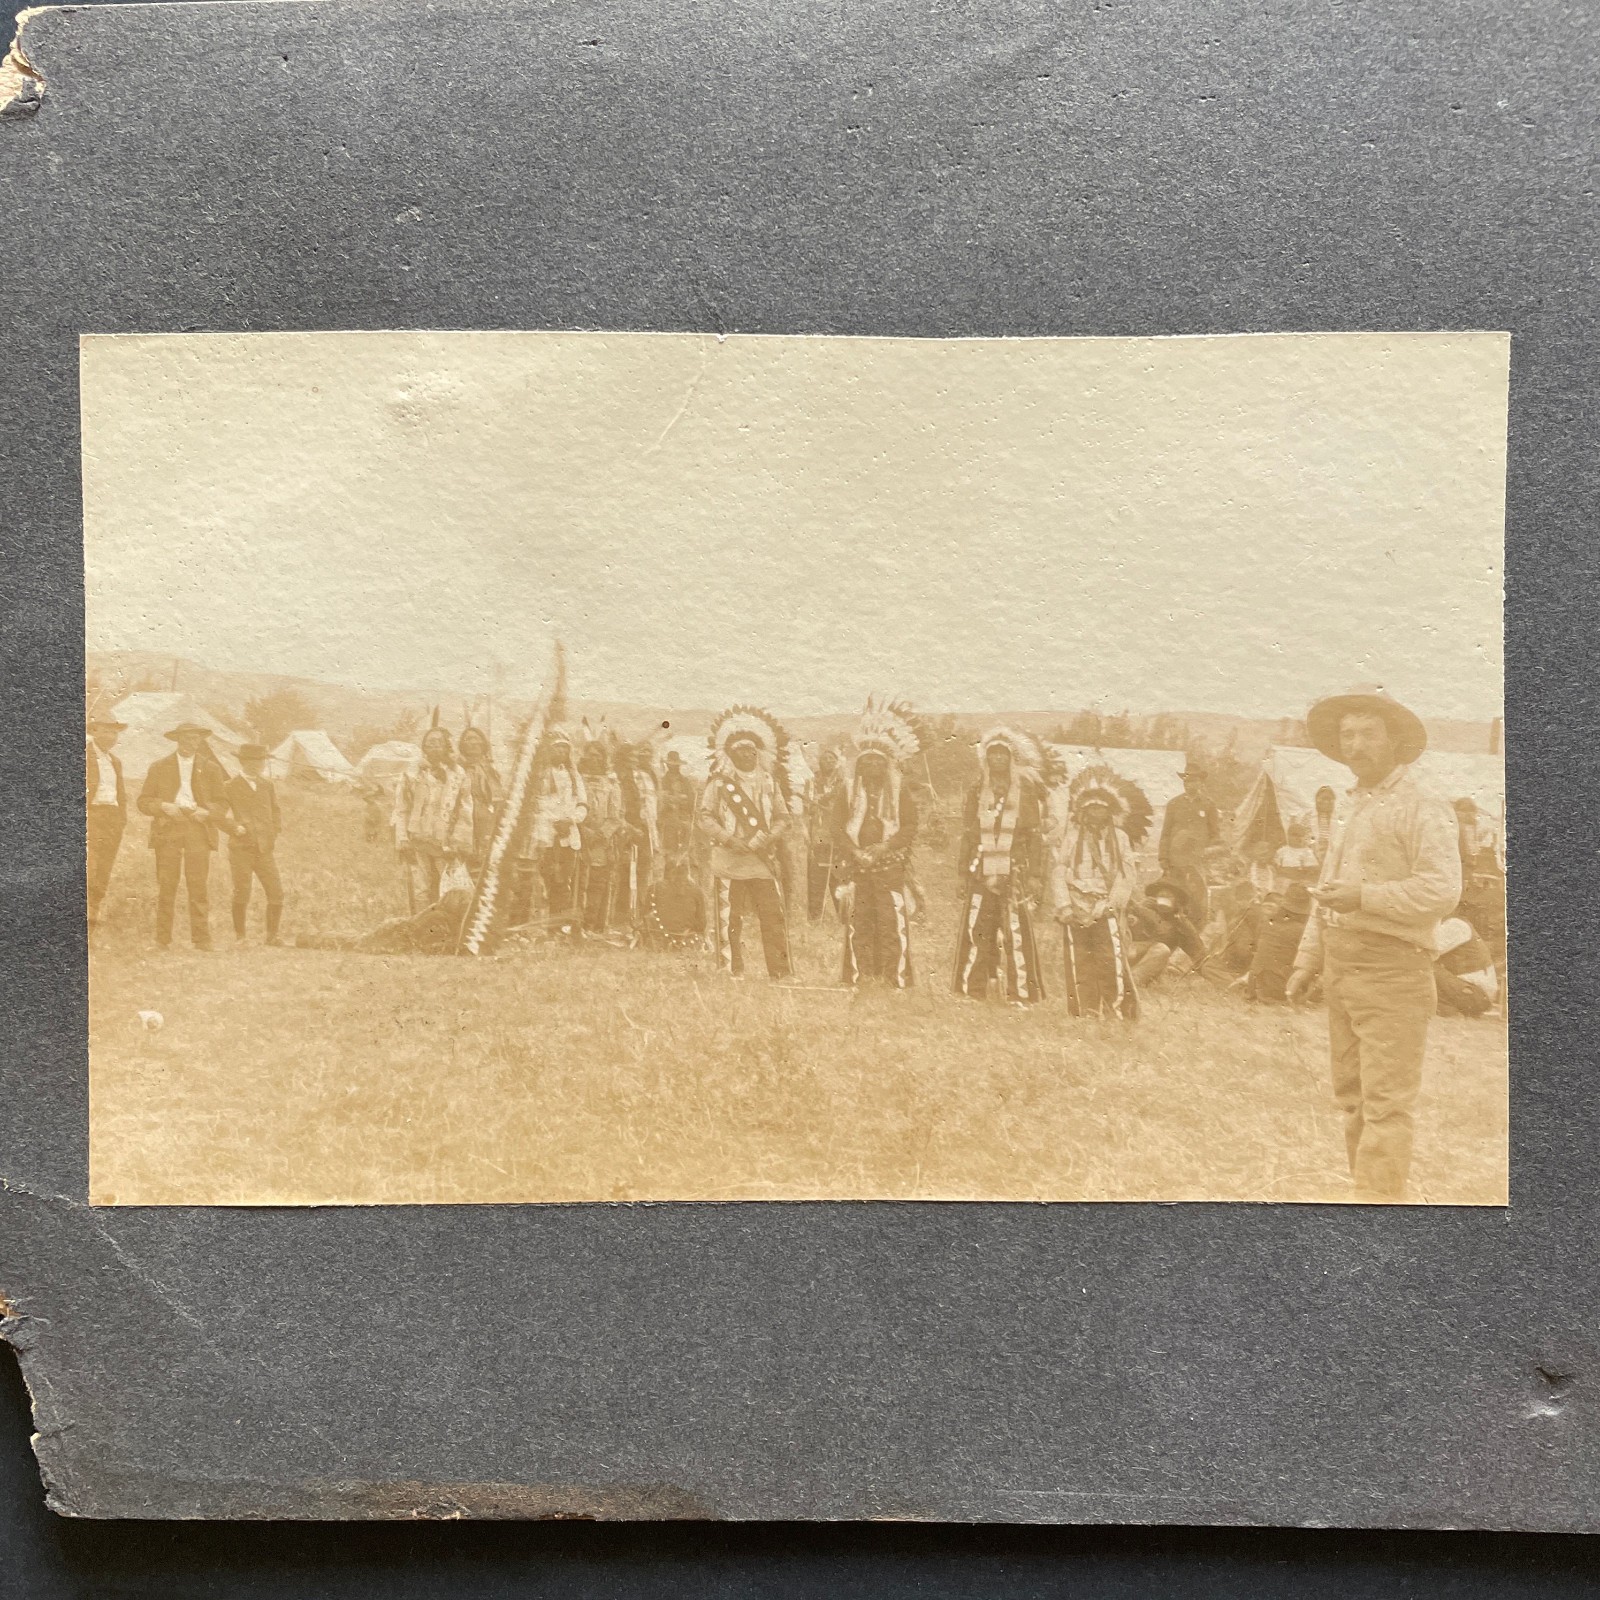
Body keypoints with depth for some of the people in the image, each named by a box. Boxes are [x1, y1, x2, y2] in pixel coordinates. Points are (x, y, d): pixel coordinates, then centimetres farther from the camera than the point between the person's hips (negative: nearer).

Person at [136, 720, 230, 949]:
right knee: (166, 886, -3)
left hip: (198, 829, 0)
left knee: (198, 886, -7)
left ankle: (201, 939, -6)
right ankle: (162, 940, 0)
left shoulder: (211, 768, 15)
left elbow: (222, 802, 13)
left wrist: (207, 812, -7)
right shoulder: (159, 767, 13)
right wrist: (163, 806, -9)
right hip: (167, 829, 0)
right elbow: (144, 801, 10)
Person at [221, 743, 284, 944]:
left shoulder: (267, 785, 14)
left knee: (276, 893, -2)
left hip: (265, 850, 4)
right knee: (242, 894, -3)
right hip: (241, 849, -3)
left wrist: (274, 832, 7)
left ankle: (272, 936, 12)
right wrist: (235, 827, -14)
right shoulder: (231, 787, 1)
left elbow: (275, 812, 23)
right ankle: (240, 937, 11)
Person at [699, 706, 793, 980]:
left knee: (773, 916, -4)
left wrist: (768, 838, -6)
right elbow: (706, 818, -1)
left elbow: (782, 816, 13)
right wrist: (730, 840, -14)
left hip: (763, 859, 2)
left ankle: (780, 973, -1)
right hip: (729, 861, -2)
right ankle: (732, 973, 6)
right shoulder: (718, 782, 5)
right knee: (730, 920, -1)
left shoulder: (768, 781, 14)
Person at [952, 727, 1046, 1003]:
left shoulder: (1025, 793, 5)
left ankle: (1020, 994, 0)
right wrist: (962, 874, 9)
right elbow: (967, 836, 13)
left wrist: (1035, 875, -2)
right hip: (980, 875, 2)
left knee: (1016, 933, -6)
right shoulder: (976, 793, 12)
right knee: (975, 932, -2)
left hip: (1014, 874, -2)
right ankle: (972, 992, 6)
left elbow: (1036, 836, 4)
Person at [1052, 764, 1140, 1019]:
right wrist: (1064, 907, -8)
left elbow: (1127, 875, 3)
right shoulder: (1070, 838, 10)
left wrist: (1109, 905, -9)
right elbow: (1058, 872, 4)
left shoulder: (1119, 838, 11)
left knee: (1113, 958, -14)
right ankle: (1085, 1015, 9)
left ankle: (1119, 1012, -7)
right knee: (1079, 963, 0)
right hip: (1077, 912, 1)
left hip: (1106, 912, -1)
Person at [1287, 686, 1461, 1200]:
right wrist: (1307, 959, 22)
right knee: (1352, 1095, 14)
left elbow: (1442, 889, -20)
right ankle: (1366, 1187, 24)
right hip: (1341, 968, 9)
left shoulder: (1422, 807, -9)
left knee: (1386, 1103, -8)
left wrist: (1365, 896, -26)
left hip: (1391, 971, -9)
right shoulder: (1351, 805, 18)